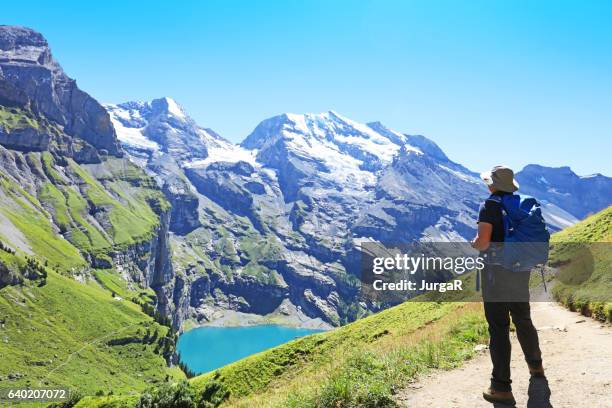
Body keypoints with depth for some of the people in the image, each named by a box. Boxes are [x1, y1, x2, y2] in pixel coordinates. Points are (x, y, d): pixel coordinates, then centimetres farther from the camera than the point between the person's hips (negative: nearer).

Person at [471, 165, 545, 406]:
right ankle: (535, 365, 44)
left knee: (498, 327, -2)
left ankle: (501, 388, 2)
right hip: (521, 269, 7)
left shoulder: (490, 205, -13)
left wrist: (474, 244, 1)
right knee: (523, 319, 24)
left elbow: (483, 242, -20)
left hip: (496, 271, -6)